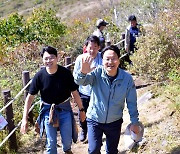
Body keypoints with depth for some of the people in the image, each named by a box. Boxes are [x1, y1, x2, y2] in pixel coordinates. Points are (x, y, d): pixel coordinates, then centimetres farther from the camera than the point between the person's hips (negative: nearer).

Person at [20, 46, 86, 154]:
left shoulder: (66, 73, -16)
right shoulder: (39, 76, -14)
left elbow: (75, 93, -5)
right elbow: (30, 97, -7)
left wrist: (81, 109, 1)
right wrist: (25, 118, -8)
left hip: (65, 109, 0)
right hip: (48, 111, 0)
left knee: (68, 139, 14)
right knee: (51, 142, 8)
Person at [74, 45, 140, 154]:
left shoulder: (127, 78, -16)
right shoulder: (97, 73, -18)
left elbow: (131, 103, -5)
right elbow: (80, 81, -36)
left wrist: (134, 122, 0)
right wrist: (83, 71, -58)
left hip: (114, 122, 1)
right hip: (94, 120, -1)